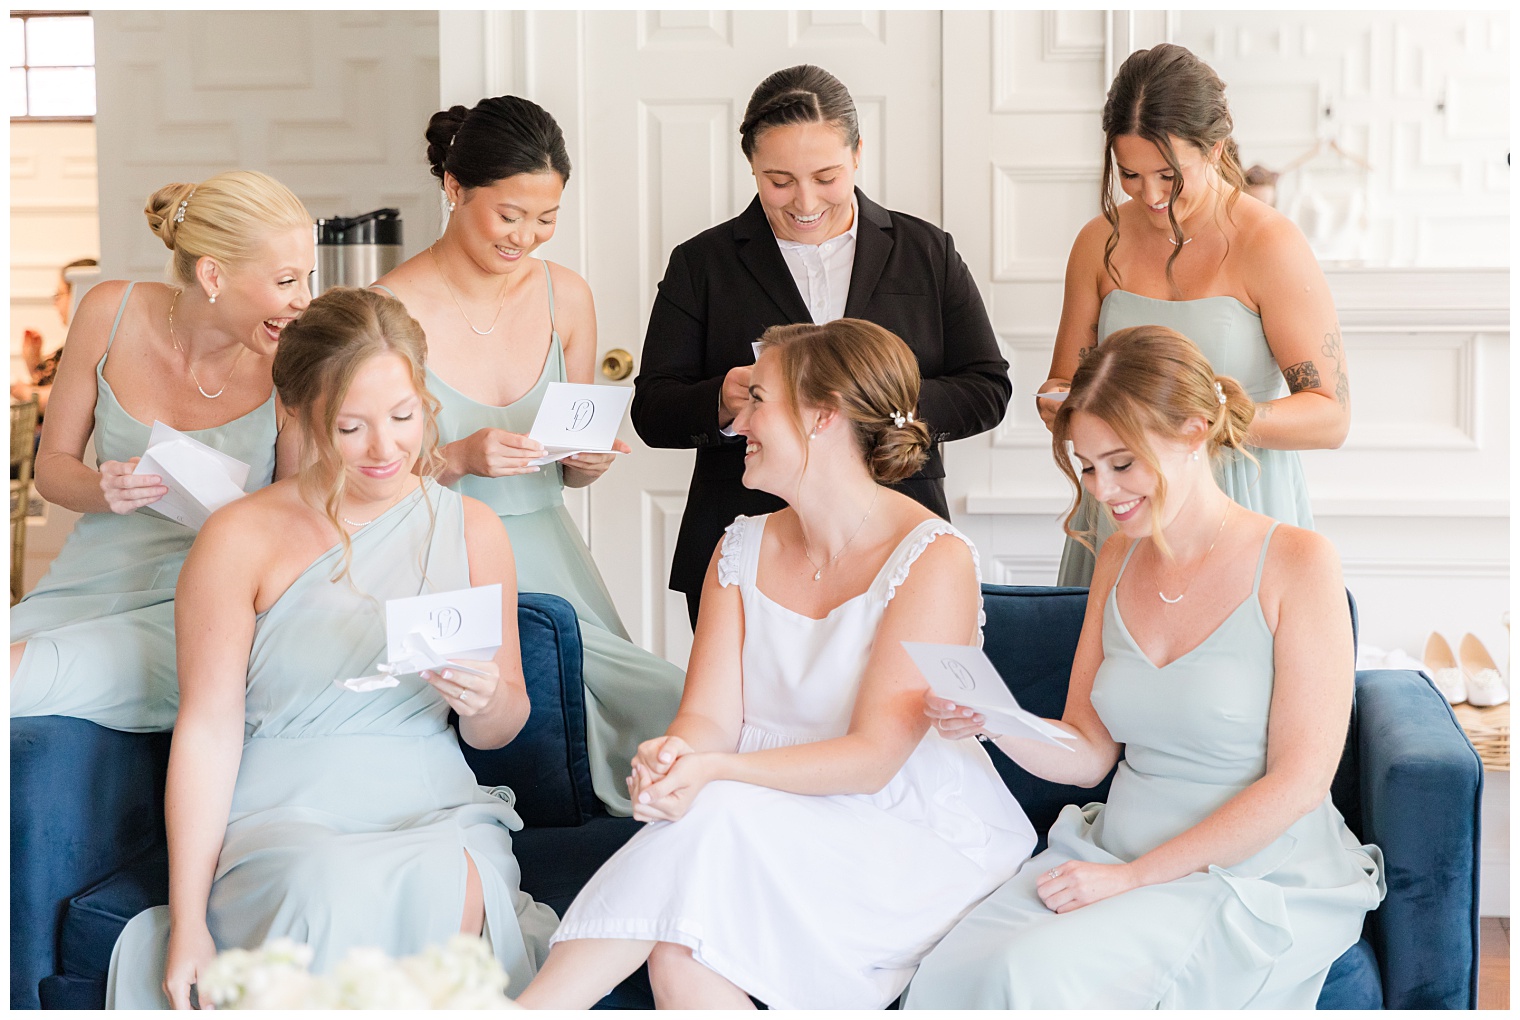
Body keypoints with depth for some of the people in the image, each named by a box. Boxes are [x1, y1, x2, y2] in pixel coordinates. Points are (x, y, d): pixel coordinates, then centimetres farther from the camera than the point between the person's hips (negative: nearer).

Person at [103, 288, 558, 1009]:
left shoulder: (471, 530, 10)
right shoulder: (241, 539, -1)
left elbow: (500, 730, 17)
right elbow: (208, 731, -4)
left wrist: (486, 699, -10)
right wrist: (188, 924, -10)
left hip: (433, 813, 2)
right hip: (279, 816, -2)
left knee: (455, 891, -34)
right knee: (332, 891, -37)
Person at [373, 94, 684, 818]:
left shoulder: (566, 298, 8)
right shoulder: (393, 309, -8)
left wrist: (589, 459, -4)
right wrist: (458, 458, -19)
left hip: (550, 566, 5)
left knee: (673, 705, -19)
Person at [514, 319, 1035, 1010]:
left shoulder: (934, 559, -10)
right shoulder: (743, 550, 11)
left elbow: (873, 757, -16)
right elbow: (711, 715, 2)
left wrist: (713, 773, -30)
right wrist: (671, 754, -24)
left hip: (918, 842, -4)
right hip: (782, 835, 5)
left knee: (715, 822, -32)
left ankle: (524, 1010, -29)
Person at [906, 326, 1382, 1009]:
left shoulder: (1294, 562, -9)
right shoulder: (1119, 559, 10)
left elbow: (1299, 781, -13)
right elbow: (1088, 753, 11)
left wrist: (1135, 876, -15)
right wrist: (990, 719, -10)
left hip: (1259, 878, -5)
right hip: (1116, 852, 5)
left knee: (1033, 974, -29)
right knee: (946, 977, -23)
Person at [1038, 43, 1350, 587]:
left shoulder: (1270, 245, -9)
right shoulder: (1101, 243, 6)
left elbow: (1330, 416, -12)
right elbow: (1064, 380, 14)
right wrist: (1058, 404, -10)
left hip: (1240, 516, -4)